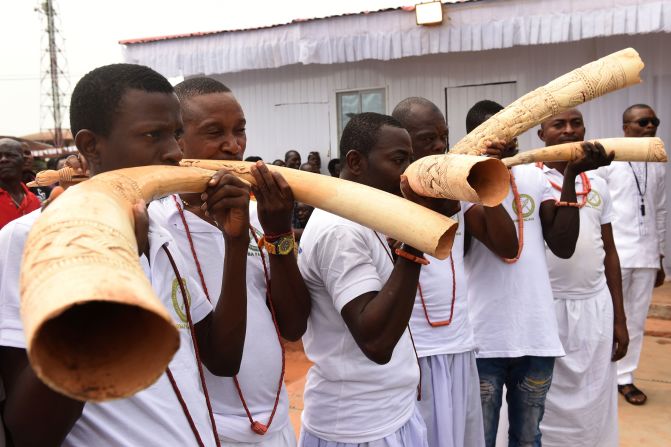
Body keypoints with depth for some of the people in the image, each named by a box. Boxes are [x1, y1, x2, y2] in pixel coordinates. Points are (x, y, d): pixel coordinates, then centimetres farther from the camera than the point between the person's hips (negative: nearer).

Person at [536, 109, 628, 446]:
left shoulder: (598, 184, 9)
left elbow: (609, 252, 13)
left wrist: (620, 318, 11)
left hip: (595, 307, 4)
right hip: (545, 307, -4)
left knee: (595, 401, 14)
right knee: (547, 402, 9)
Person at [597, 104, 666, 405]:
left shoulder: (658, 167, 11)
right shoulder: (606, 161, -4)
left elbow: (660, 213, 15)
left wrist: (660, 257, 14)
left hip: (646, 256, 5)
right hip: (613, 254, -4)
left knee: (636, 321, 9)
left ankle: (625, 377, 21)